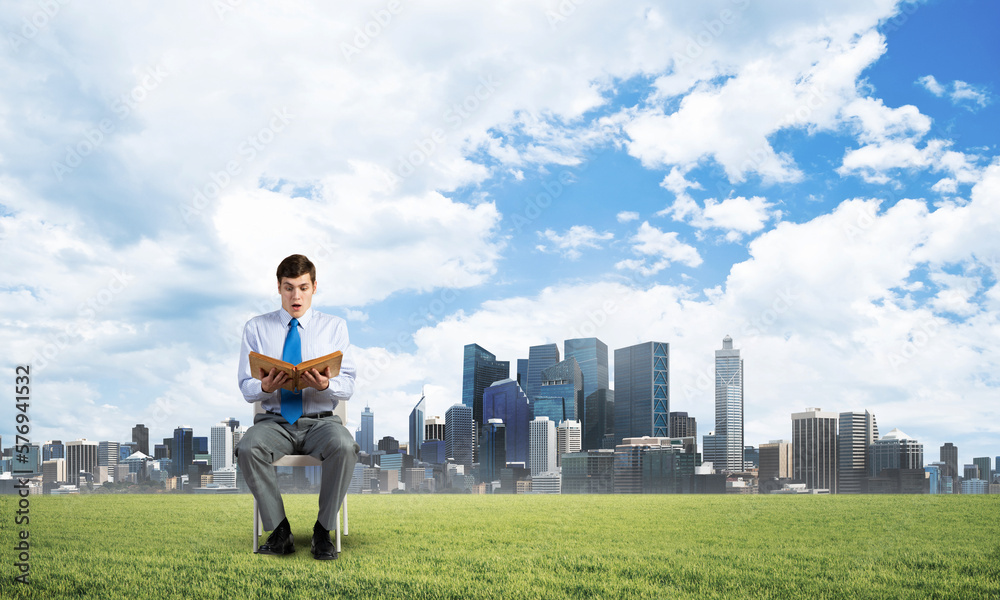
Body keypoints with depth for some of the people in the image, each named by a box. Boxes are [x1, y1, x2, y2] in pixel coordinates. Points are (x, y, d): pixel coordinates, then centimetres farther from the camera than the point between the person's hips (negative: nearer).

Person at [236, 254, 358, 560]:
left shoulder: (334, 326, 8)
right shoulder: (256, 327, 10)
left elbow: (348, 387, 1)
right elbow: (246, 387, 6)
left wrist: (325, 385, -22)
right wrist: (265, 387, -18)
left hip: (320, 421, -1)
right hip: (274, 421, 1)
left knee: (344, 447, -34)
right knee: (248, 448, -33)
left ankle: (323, 531, -19)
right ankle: (279, 530, -18)